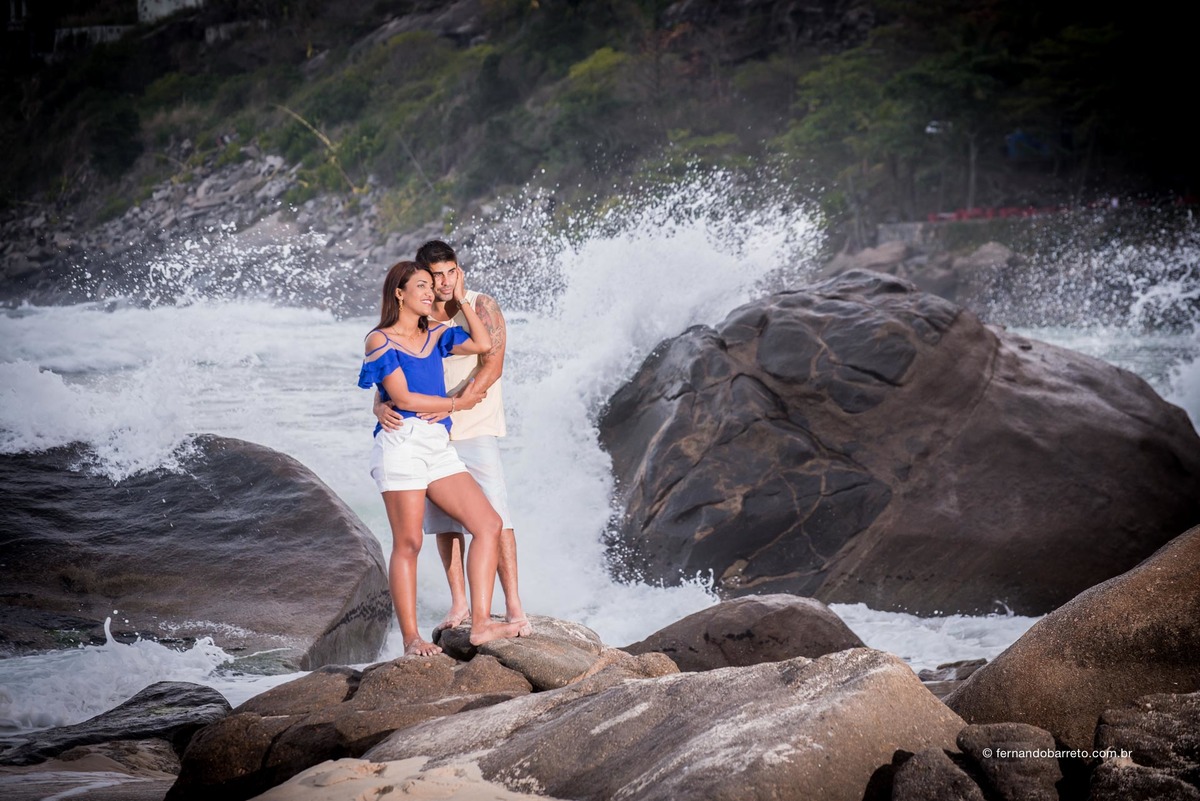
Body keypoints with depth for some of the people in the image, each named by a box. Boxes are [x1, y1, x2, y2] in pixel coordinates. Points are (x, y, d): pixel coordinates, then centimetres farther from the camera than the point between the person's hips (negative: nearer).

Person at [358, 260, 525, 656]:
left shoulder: (436, 335, 18)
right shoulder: (380, 340, 0)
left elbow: (483, 345, 5)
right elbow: (403, 398, -7)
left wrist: (461, 298, 10)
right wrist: (457, 404, 1)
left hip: (439, 446, 7)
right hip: (401, 443, -6)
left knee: (488, 525, -6)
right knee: (408, 544, -8)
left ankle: (480, 623, -8)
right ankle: (411, 638, -3)